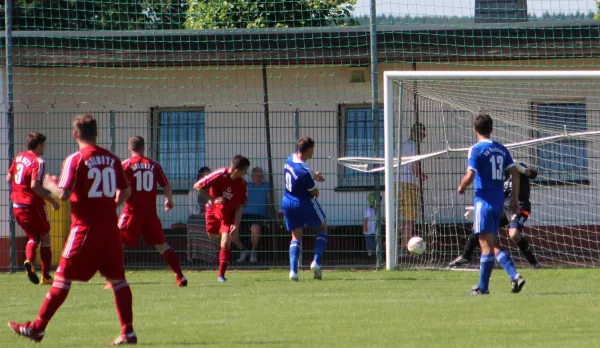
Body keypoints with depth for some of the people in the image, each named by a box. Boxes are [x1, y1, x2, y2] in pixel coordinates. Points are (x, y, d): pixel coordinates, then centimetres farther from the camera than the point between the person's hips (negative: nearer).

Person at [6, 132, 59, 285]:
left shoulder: (18, 158, 7)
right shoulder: (38, 162, -15)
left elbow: (8, 178, 15)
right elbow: (35, 185, -25)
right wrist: (52, 201, -18)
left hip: (17, 208, 6)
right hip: (33, 206, -6)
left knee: (33, 237, 19)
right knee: (45, 238, 10)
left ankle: (28, 261, -11)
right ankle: (45, 276, 6)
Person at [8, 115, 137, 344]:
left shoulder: (76, 160, -9)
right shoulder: (112, 159, 7)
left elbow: (63, 194, -15)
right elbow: (126, 192, 11)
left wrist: (49, 184, 5)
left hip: (85, 227, -5)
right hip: (110, 227, 5)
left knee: (63, 278, 1)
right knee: (117, 278, 7)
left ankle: (37, 328, 5)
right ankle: (128, 332, 2)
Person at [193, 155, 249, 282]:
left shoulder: (242, 184, -17)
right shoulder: (219, 175, -27)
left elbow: (240, 206, -9)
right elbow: (197, 186, -21)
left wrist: (236, 224, -18)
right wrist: (212, 199, -29)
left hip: (228, 214, 0)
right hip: (213, 210, 0)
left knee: (226, 242, -13)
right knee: (213, 237, 13)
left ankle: (221, 275, -6)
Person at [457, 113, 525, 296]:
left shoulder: (476, 150, -9)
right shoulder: (501, 149, 11)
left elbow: (470, 176, -17)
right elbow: (515, 172, 8)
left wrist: (461, 188, 3)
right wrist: (515, 198, 14)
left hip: (484, 199, -6)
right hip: (499, 199, 7)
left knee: (486, 244, -7)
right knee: (489, 244, 15)